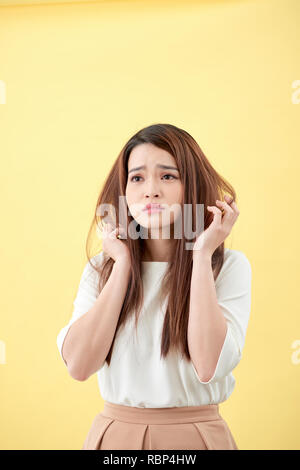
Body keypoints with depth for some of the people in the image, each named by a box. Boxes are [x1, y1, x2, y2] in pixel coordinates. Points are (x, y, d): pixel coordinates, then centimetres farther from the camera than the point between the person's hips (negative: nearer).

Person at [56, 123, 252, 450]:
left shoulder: (229, 266, -9)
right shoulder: (101, 268, -1)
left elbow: (209, 367, -22)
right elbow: (79, 365, -13)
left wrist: (202, 255, -19)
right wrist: (123, 265, -12)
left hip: (196, 434, -2)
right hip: (115, 433, 2)